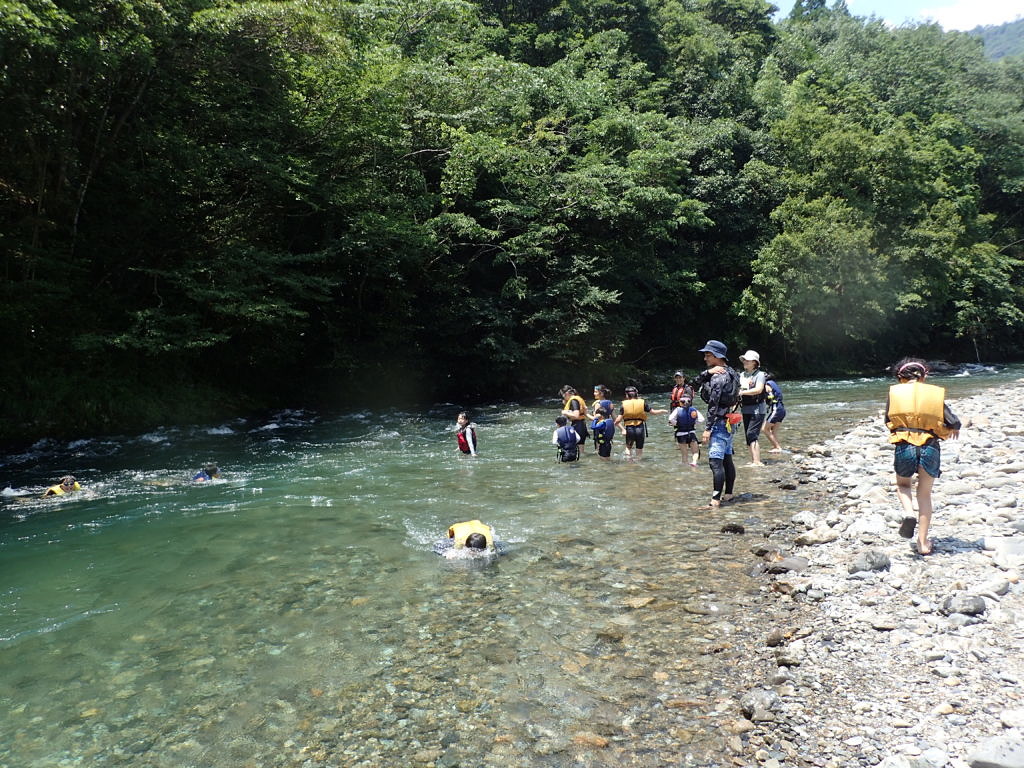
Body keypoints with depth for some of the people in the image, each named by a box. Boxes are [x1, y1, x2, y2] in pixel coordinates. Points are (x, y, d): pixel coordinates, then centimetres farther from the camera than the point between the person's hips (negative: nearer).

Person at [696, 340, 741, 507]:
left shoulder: (718, 376, -16)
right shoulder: (728, 372, 14)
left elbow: (713, 404, -20)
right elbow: (698, 381, 11)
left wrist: (707, 428, -19)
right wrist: (708, 372, -10)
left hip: (719, 423, -10)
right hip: (727, 422, 11)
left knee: (715, 461, -13)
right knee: (727, 459, 14)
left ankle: (715, 500, -15)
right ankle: (728, 494, 22)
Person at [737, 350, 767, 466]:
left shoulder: (759, 374, -7)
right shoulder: (742, 375, 13)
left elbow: (758, 389, -21)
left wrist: (741, 392, -23)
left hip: (757, 409, -7)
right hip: (745, 409, 7)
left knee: (752, 434, -16)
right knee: (747, 435, 10)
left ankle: (757, 462, -16)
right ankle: (753, 461, 20)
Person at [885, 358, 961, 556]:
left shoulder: (894, 392, 5)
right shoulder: (934, 393, 5)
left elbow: (888, 422, 11)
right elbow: (954, 423, 2)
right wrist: (953, 429, 25)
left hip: (904, 447, -1)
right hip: (930, 448, 1)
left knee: (903, 484, 25)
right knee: (925, 494, 15)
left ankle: (909, 514, -5)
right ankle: (923, 542, 16)